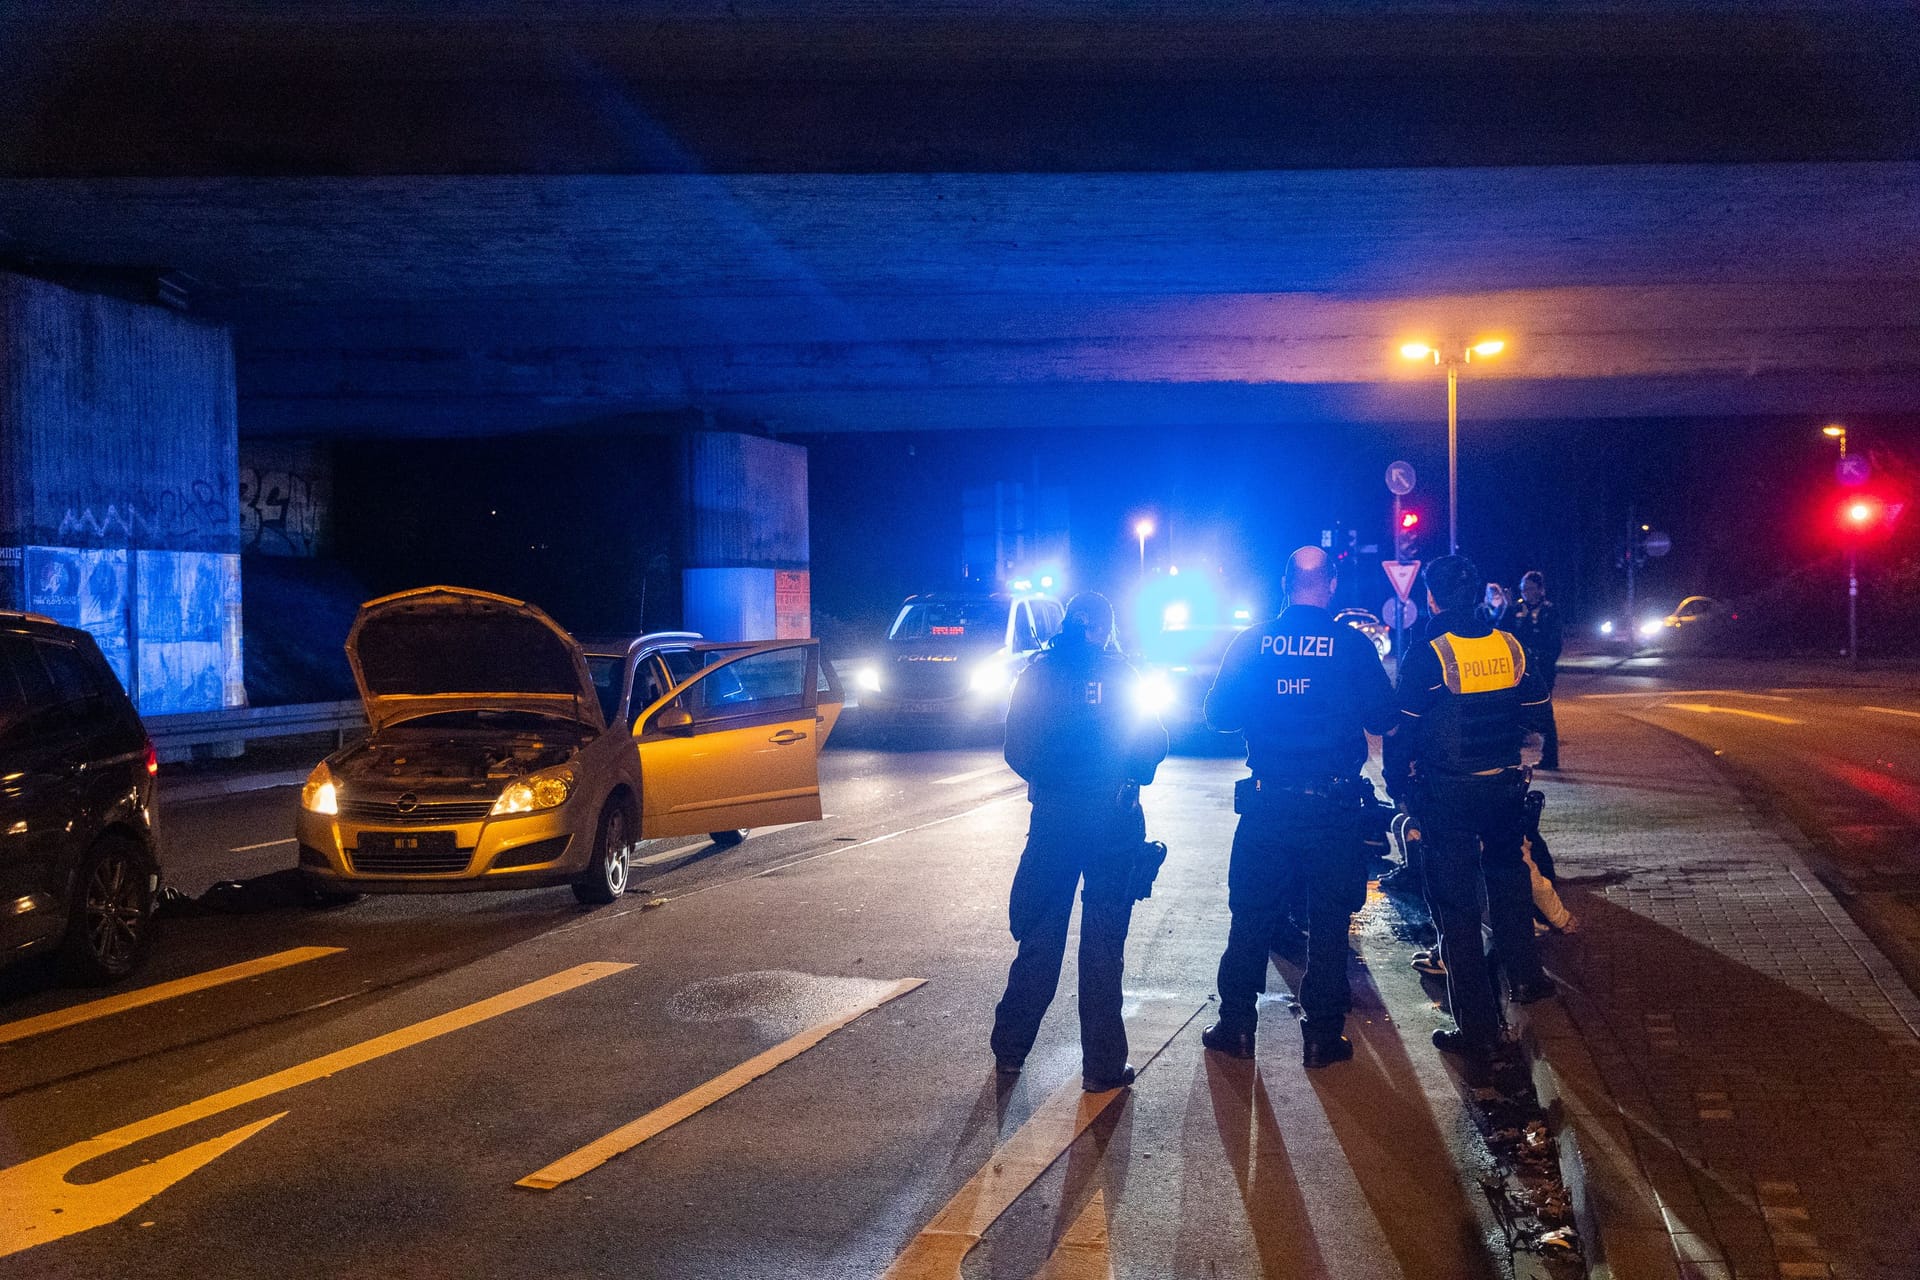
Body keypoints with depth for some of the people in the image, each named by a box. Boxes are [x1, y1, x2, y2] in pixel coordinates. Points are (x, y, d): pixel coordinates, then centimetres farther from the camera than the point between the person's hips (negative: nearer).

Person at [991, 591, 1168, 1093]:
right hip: (1114, 820, -2)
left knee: (1039, 937, 14)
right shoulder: (1119, 674, -4)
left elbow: (1016, 751, 2)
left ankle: (1010, 1050, 20)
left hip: (1052, 819, 2)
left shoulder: (1036, 674, 2)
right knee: (1104, 943, 3)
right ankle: (1103, 1066, 5)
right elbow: (1155, 745, -3)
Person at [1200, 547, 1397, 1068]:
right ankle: (1322, 1035, 12)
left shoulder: (1252, 641, -2)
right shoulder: (1352, 644, -7)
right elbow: (1383, 716, -3)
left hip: (1266, 801, 2)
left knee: (1251, 916, 13)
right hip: (1335, 805, -1)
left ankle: (1236, 1025, 18)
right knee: (1329, 919, 9)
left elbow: (1219, 713, 3)